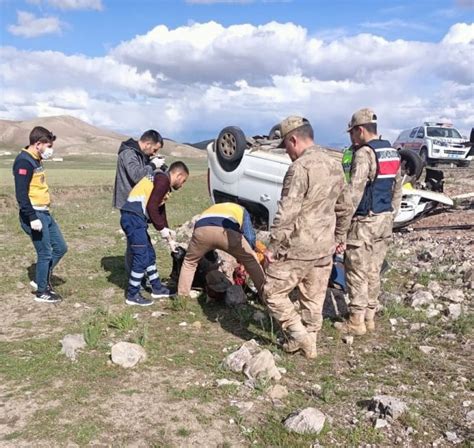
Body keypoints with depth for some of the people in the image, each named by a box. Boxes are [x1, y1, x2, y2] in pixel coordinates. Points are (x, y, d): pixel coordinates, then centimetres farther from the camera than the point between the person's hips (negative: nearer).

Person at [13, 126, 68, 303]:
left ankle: (41, 279, 28)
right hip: (34, 215, -10)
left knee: (60, 247, 14)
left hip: (44, 213, 10)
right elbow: (21, 194, -22)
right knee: (45, 253, -1)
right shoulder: (24, 162, -16)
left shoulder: (36, 160, 14)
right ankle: (42, 292, 15)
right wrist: (32, 218, -24)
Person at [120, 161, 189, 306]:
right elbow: (152, 207, -17)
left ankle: (157, 288, 30)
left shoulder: (162, 181, 22)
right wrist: (163, 229, -7)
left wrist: (168, 236, 26)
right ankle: (132, 295, 7)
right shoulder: (163, 179, -9)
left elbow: (160, 210, 27)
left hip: (135, 218, 10)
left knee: (150, 254, 18)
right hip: (134, 218, -10)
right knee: (142, 257, -4)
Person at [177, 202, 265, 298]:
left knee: (189, 262, 30)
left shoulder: (211, 209, 48)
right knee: (251, 261, 19)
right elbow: (250, 237, 28)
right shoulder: (242, 211, 40)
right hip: (227, 231, -2)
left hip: (201, 229, 3)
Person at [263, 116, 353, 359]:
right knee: (314, 298, 16)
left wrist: (273, 246, -14)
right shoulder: (335, 165, 9)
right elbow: (345, 208, 17)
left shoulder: (300, 167, -18)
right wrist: (338, 237, 26)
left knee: (273, 292, 7)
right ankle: (309, 343, 27)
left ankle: (299, 334, 6)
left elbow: (287, 213, -22)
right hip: (324, 248, 8)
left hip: (298, 248, -8)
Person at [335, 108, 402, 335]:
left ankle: (356, 321, 8)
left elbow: (354, 192, -21)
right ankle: (369, 316, 22)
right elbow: (397, 188, 17)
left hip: (365, 222, -8)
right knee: (373, 271, 14)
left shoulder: (364, 153, -16)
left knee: (357, 271, 1)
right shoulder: (393, 153, 11)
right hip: (385, 219, 8)